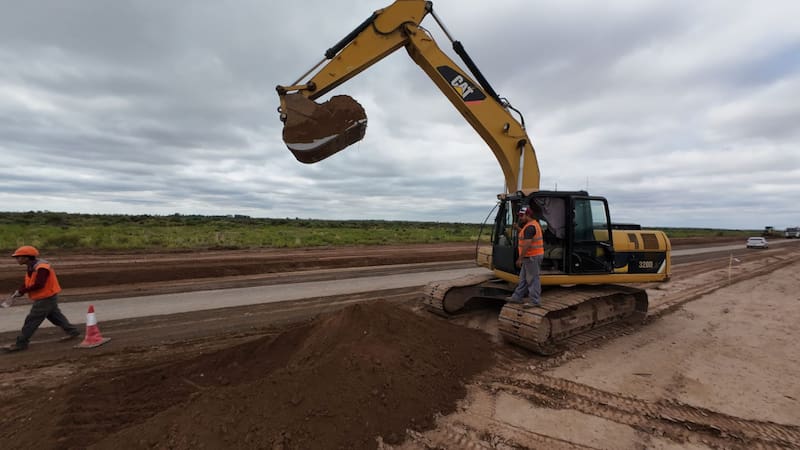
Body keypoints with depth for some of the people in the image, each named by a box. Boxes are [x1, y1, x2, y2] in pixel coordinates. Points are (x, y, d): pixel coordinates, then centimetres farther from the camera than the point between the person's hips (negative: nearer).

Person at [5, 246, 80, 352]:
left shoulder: (41, 267, -24)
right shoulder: (32, 267, 7)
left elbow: (38, 285, -28)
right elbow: (28, 282, 9)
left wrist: (22, 291, -20)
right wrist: (19, 291, -6)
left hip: (46, 299, -10)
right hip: (47, 298, 10)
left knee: (32, 321, -1)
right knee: (55, 316, 16)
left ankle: (21, 343, 10)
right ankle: (72, 331, 23)